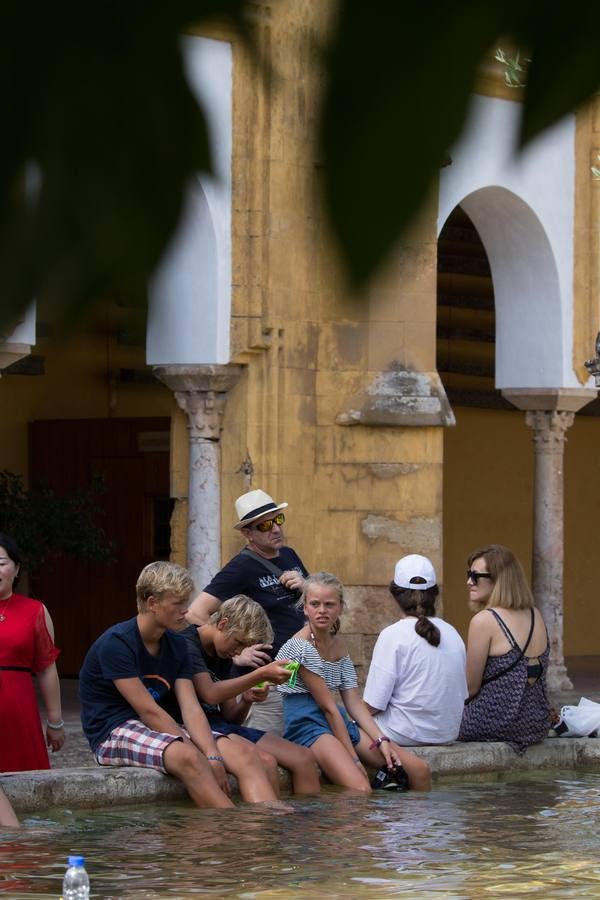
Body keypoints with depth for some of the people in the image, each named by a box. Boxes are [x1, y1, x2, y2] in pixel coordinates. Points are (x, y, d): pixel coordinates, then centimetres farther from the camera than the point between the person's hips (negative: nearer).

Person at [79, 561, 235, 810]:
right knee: (187, 757, -35)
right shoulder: (116, 644, -14)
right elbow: (149, 711, -18)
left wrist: (213, 757, -19)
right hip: (113, 733, -8)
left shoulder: (176, 645, 10)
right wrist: (194, 749, -21)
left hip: (161, 731, 8)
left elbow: (191, 708, -2)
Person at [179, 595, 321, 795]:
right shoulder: (188, 642, -7)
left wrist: (246, 700, -3)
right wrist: (260, 675, -24)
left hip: (223, 726, 9)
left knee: (303, 758, -5)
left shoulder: (223, 658, 20)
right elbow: (210, 694, -23)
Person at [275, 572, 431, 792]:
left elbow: (354, 702, 11)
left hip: (339, 724, 8)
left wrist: (381, 740, -4)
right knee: (360, 791, -34)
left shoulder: (338, 644, 14)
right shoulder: (300, 647, -12)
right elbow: (328, 707, -14)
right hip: (307, 726, -8)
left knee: (420, 770, -2)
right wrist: (354, 759, -14)